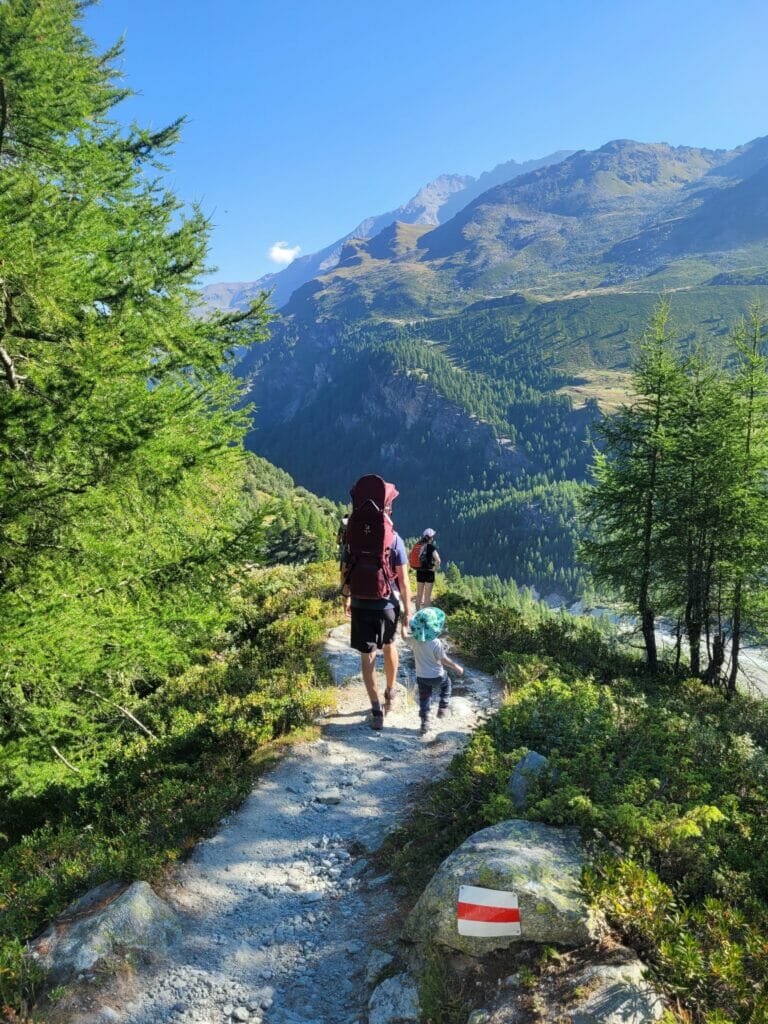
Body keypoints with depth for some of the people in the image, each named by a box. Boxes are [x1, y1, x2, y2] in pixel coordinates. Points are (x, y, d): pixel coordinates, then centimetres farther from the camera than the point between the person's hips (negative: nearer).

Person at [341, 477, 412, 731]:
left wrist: (346, 598, 17)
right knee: (389, 647, 23)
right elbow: (403, 581, -12)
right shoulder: (394, 539, -13)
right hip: (387, 605, 0)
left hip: (361, 605, 0)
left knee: (367, 657, 8)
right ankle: (390, 695, 41)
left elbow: (345, 573, 0)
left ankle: (377, 712, 6)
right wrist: (407, 614, -5)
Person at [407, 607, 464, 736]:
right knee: (446, 682, 28)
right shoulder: (436, 643, -27)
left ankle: (424, 723, 15)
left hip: (421, 677, 3)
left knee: (424, 699, 16)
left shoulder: (413, 640, -13)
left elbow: (409, 643, 11)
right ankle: (443, 708, 29)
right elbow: (444, 660, -19)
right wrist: (457, 667, -4)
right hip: (437, 676, -3)